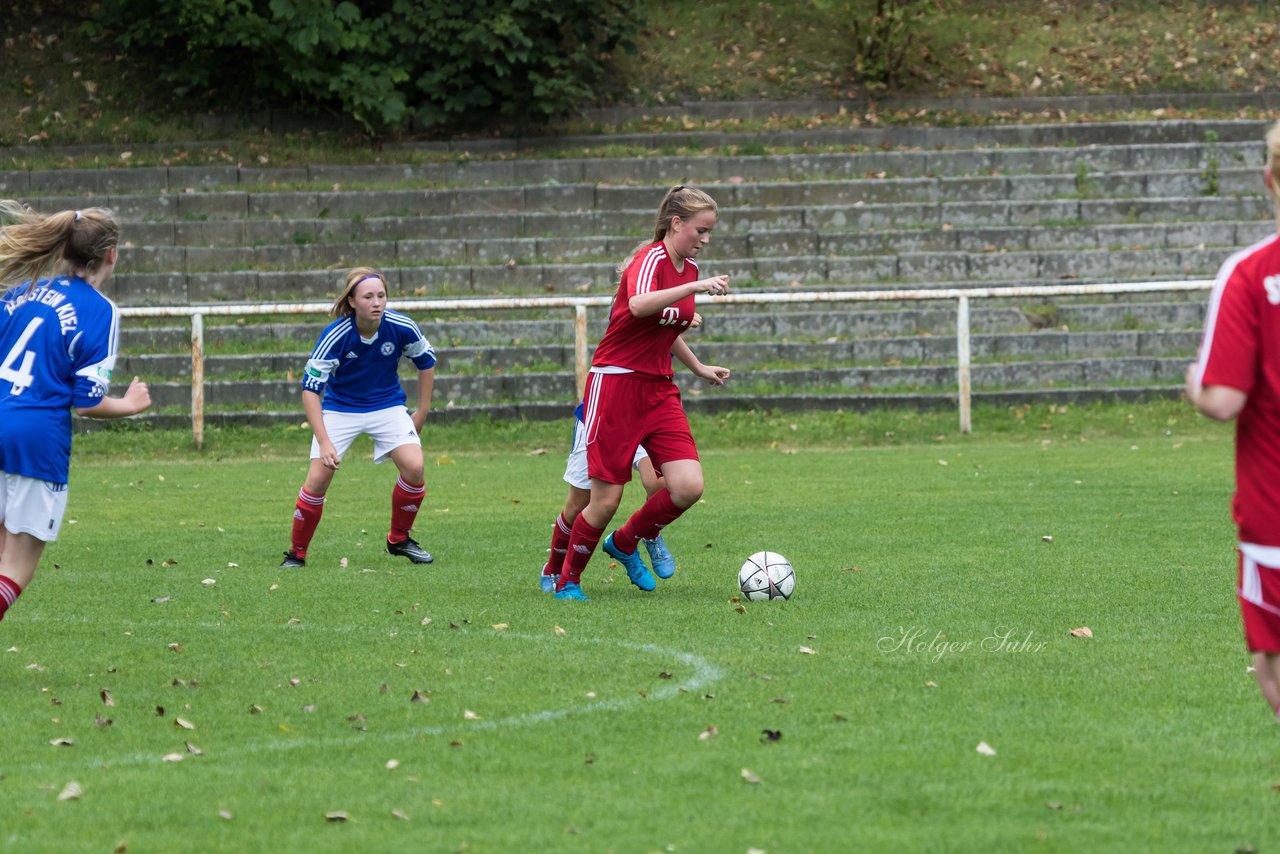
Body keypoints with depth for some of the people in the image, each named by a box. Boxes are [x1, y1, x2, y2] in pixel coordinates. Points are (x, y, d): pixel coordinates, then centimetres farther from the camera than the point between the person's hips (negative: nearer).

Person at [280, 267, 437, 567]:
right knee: (318, 478, -14)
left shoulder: (401, 328, -20)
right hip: (340, 408, -2)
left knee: (414, 466, -18)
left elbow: (426, 361, 1)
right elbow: (310, 390, -25)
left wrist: (422, 412, 3)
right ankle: (296, 554, 4)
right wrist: (324, 442, -32)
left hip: (387, 405, 2)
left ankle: (399, 539, 6)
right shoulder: (335, 336, -27)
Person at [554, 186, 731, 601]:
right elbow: (638, 305, -38)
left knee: (688, 487, -9)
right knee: (606, 500, -5)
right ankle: (566, 579, 18)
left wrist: (699, 368, 25)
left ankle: (625, 543, 17)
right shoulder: (651, 259, -14)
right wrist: (694, 287, -43)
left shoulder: (689, 266, 11)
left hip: (659, 391, 7)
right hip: (615, 384, -7)